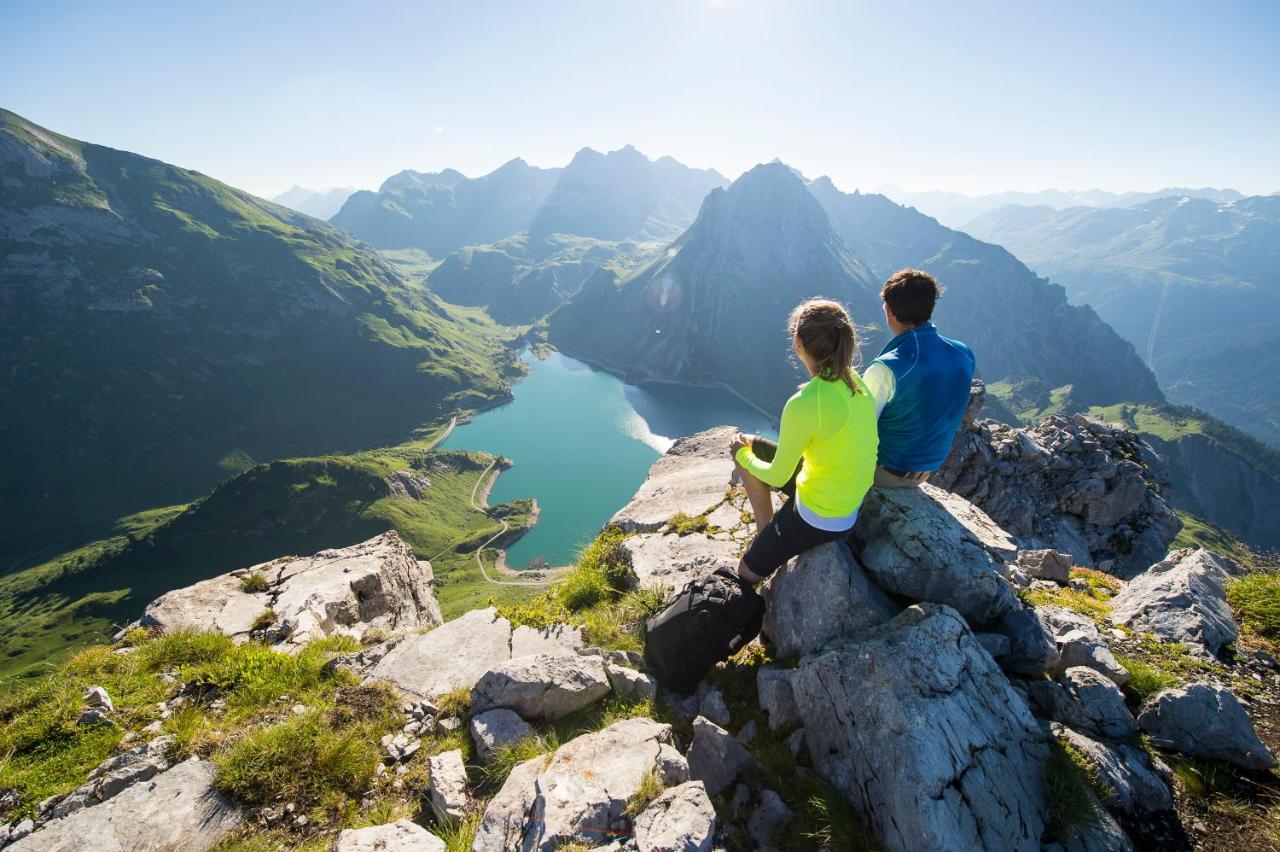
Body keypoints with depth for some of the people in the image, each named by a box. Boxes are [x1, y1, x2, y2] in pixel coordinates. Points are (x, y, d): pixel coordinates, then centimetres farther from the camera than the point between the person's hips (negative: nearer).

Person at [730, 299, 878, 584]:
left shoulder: (803, 405, -33)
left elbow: (776, 477, -20)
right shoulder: (856, 381, -9)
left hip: (820, 519, -7)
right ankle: (765, 531, 25)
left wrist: (743, 457, 3)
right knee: (748, 443, 16)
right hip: (853, 501, 8)